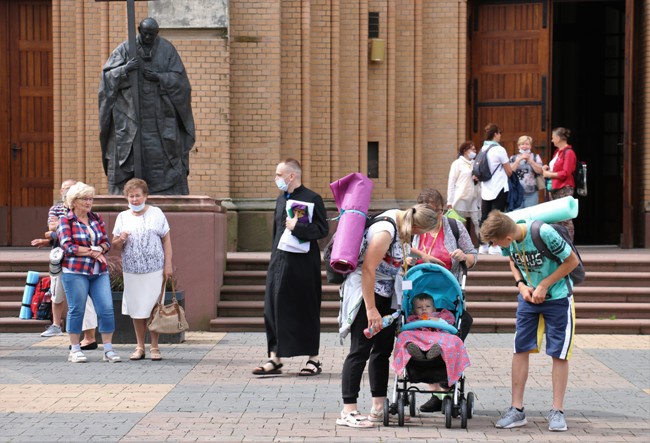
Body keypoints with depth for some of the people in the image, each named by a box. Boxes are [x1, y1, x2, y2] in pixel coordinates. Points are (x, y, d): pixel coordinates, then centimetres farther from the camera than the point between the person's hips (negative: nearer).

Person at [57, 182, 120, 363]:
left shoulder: (97, 218, 14)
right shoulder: (65, 221, 0)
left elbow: (107, 242, 11)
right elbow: (68, 247, -10)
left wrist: (98, 249, -10)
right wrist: (92, 251, -9)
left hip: (99, 272, 4)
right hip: (75, 272, -4)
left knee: (107, 309, -3)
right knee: (77, 309, 0)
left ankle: (108, 349, 4)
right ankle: (75, 350, 11)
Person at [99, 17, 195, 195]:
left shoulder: (167, 49, 3)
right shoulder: (125, 49, 2)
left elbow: (179, 78, -1)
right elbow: (107, 74, -3)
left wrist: (159, 77, -17)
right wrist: (125, 69, -22)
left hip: (160, 116, 0)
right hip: (130, 114, 0)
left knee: (163, 157, 0)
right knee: (126, 159, -2)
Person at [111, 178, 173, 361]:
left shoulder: (156, 213, 4)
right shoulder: (122, 217, 10)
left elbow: (166, 240, 3)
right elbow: (115, 246, 12)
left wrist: (168, 264, -6)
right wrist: (120, 239, -12)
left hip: (154, 270, -2)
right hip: (131, 271, 2)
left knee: (153, 308, -2)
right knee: (136, 309, 5)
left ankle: (155, 347, 6)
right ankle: (140, 347, 14)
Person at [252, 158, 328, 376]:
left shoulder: (312, 199, -7)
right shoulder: (281, 199, 16)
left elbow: (322, 229, -14)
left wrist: (297, 227, -23)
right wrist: (274, 257, 18)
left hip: (303, 264, -7)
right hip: (279, 263, 7)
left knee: (306, 311, 1)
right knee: (274, 309, 2)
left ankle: (314, 359, 11)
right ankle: (275, 359, 7)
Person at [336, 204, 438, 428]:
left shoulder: (400, 218, 0)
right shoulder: (385, 231, -27)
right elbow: (368, 270, -27)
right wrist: (371, 310, -26)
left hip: (385, 293, 9)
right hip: (365, 290, -9)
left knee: (384, 348, 9)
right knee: (361, 350, -8)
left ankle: (379, 407, 16)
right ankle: (348, 412, -6)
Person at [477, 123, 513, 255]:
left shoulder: (482, 149, 6)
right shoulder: (499, 150, -11)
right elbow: (509, 172, -5)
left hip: (486, 190, 6)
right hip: (499, 189, -6)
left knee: (484, 217, 8)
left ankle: (483, 245, 10)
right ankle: (494, 246, -4)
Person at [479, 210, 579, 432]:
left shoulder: (544, 233, -28)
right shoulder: (508, 241, -12)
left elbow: (572, 260, -17)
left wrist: (544, 285, -17)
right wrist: (521, 285, -7)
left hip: (558, 297, -5)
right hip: (528, 297, 5)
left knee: (559, 354, 0)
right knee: (520, 349, 1)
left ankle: (557, 411, 8)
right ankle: (517, 409, 7)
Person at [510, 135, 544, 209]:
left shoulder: (535, 157, 9)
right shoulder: (513, 158, 9)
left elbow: (540, 171, -3)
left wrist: (530, 160, -11)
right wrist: (519, 159, -12)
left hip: (532, 193, 0)